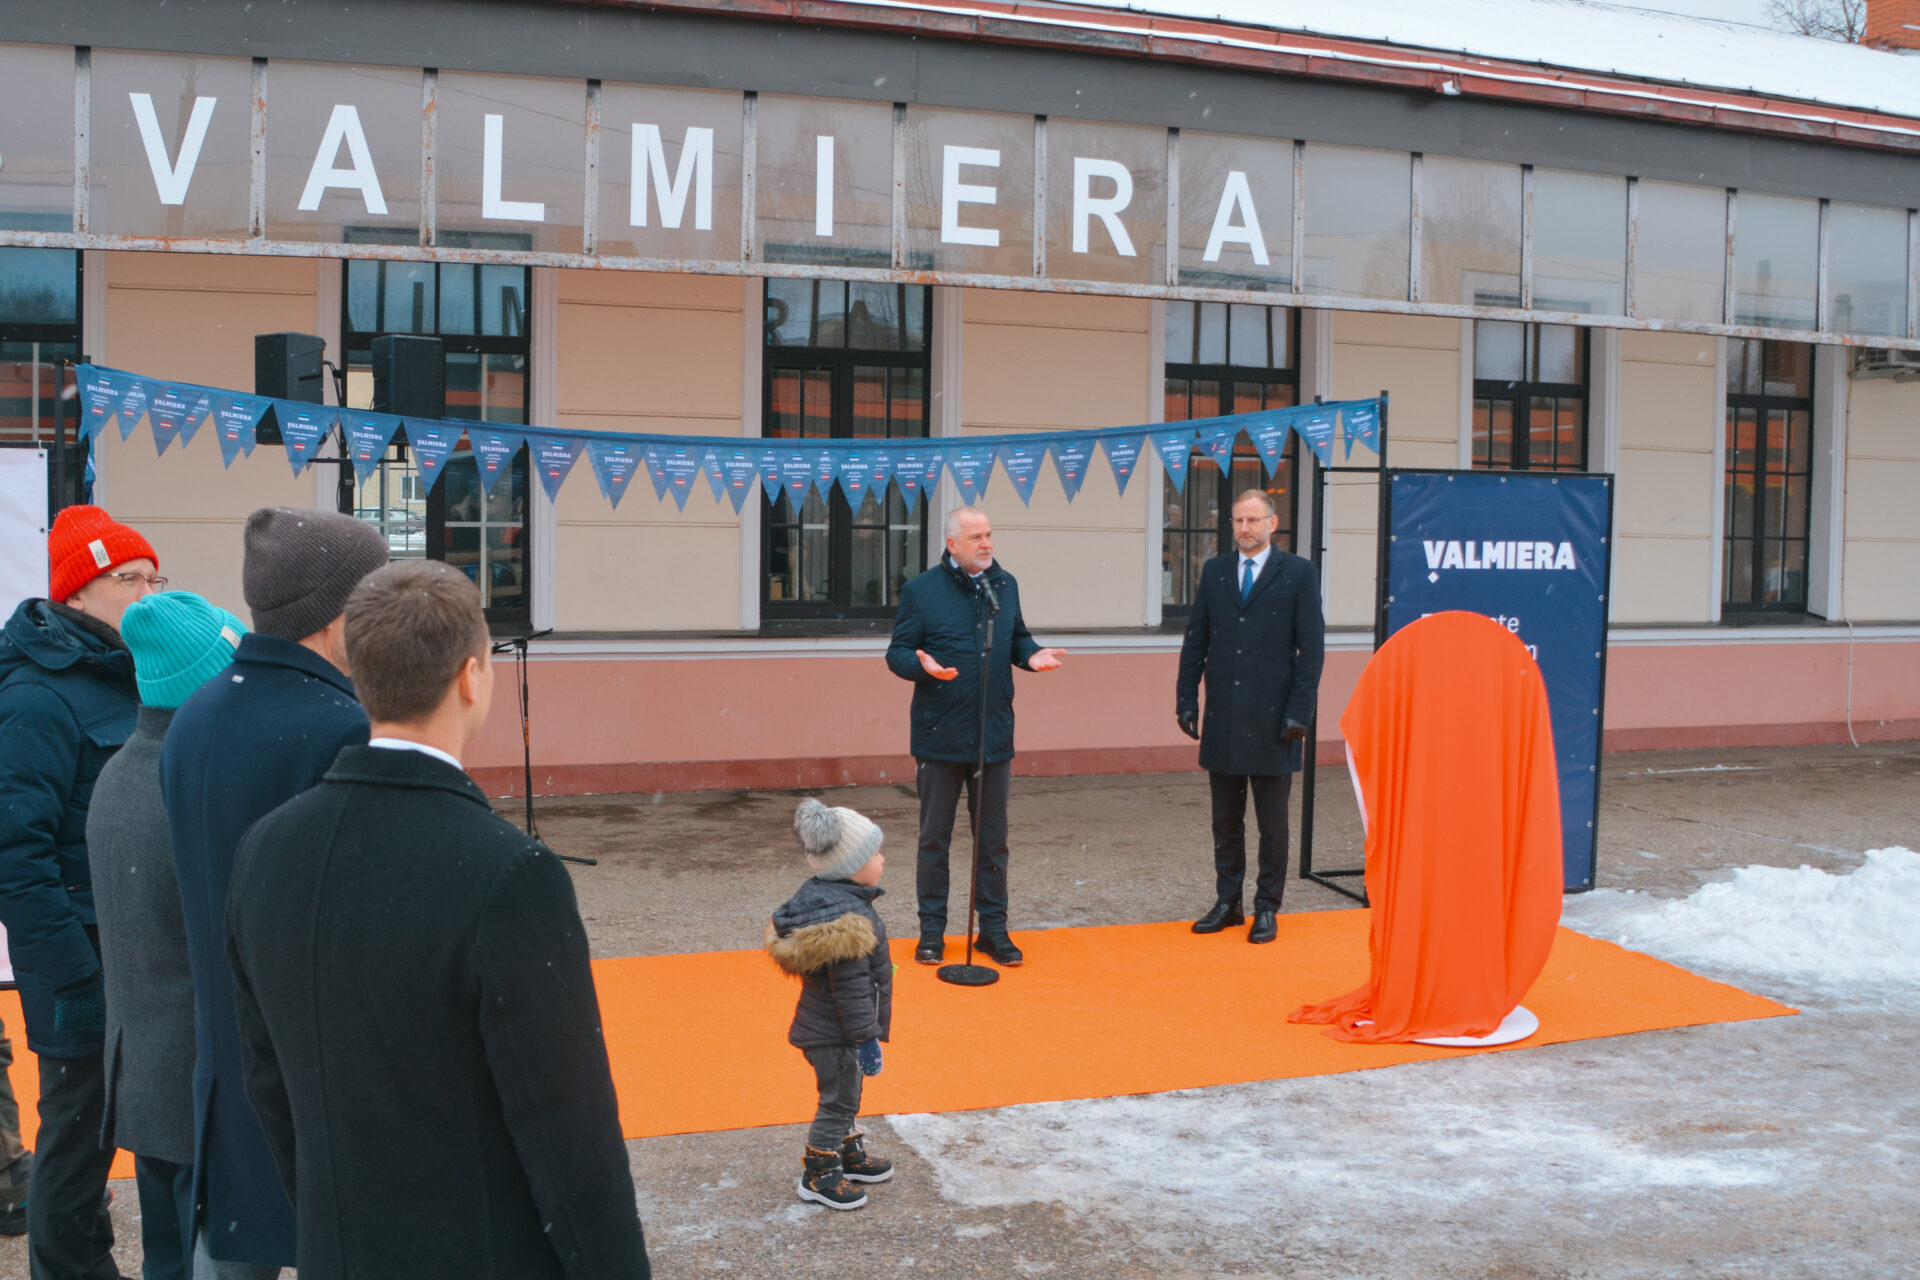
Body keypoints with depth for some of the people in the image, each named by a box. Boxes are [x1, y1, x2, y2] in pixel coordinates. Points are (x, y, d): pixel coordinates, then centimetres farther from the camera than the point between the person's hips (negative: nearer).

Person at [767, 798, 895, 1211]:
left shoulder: (821, 898, 3)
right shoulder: (849, 920, -29)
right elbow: (851, 989, -27)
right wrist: (866, 1039, -21)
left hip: (821, 1024, 10)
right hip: (835, 1035, -10)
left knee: (844, 1095, 24)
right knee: (838, 1100, 4)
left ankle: (848, 1154, 41)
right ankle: (818, 1175, 16)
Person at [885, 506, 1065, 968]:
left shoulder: (1005, 585, 8)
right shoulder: (921, 591, -5)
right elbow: (897, 652, -4)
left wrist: (1032, 653, -4)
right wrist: (923, 665, -25)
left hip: (994, 734, 4)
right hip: (939, 735, -3)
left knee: (993, 838, 10)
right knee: (934, 838, 7)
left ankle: (994, 928, 21)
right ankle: (932, 930, 18)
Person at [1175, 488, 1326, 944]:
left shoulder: (1297, 574, -2)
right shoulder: (1214, 571, 9)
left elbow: (1311, 647, -4)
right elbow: (1195, 640, 11)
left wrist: (1299, 712, -10)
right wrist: (1187, 698, 3)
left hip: (1271, 721, -3)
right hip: (1222, 720, 4)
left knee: (1272, 825, 6)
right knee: (1226, 822, 11)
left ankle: (1267, 908, 16)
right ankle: (1227, 903, 21)